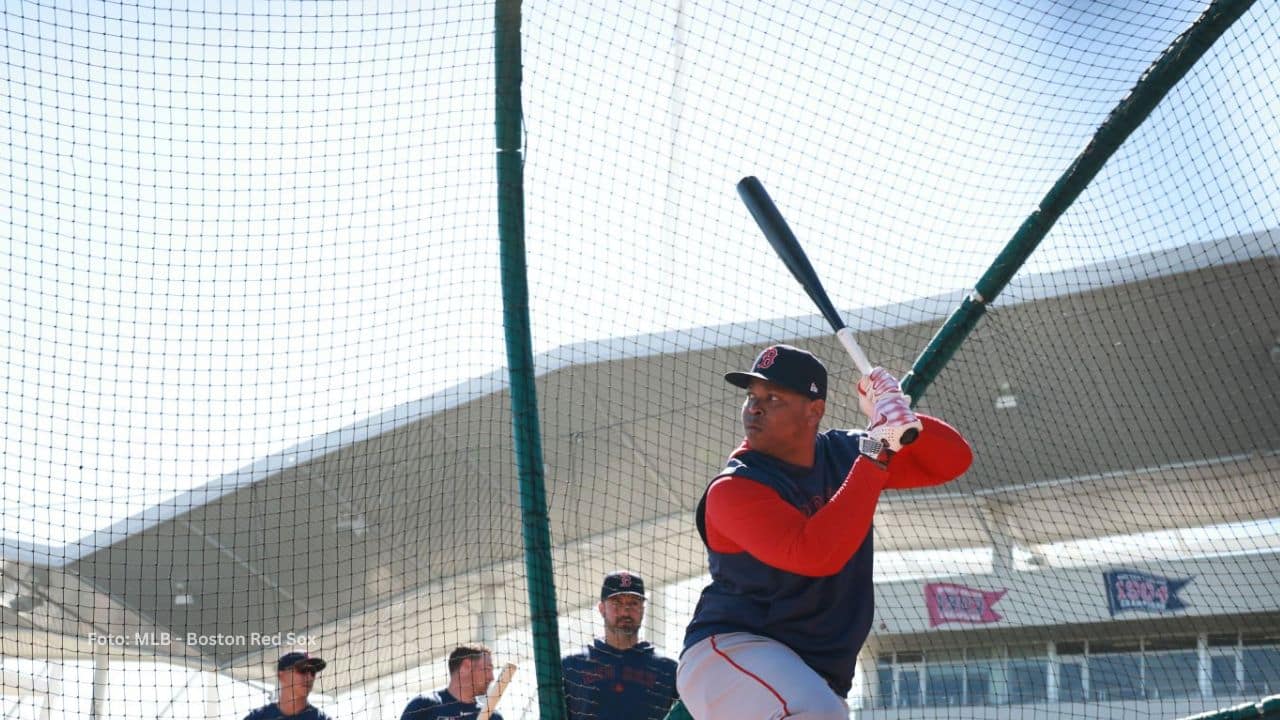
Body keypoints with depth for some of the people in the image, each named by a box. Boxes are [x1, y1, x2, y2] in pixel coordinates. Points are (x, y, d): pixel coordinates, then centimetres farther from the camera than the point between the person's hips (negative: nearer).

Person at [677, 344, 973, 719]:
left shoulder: (842, 453, 5)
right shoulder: (733, 489, -15)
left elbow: (954, 459, 7)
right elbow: (816, 554, -29)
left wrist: (901, 424, -14)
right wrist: (877, 453, -27)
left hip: (817, 681, 8)